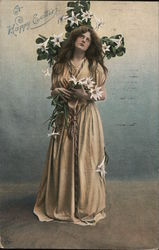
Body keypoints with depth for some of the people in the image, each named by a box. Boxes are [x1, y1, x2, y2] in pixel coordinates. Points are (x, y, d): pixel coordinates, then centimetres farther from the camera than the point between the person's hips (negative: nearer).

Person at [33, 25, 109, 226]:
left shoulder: (94, 65, 3)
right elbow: (52, 90, 15)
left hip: (86, 118, -2)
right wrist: (58, 92, -8)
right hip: (64, 118, 2)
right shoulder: (60, 65, 9)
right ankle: (60, 204, 22)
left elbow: (103, 94, 3)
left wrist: (88, 95, -16)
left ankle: (86, 207, 17)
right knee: (62, 160, 4)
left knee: (85, 161, 0)